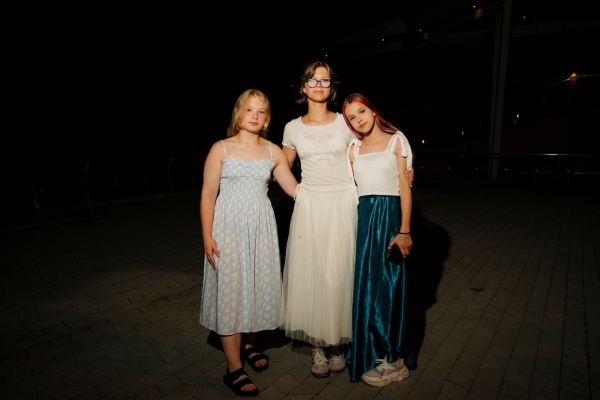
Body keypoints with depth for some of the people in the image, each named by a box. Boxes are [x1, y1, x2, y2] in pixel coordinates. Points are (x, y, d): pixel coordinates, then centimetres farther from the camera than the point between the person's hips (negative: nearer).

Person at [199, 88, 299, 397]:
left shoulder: (273, 152, 5)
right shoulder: (221, 149, -2)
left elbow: (294, 189, 7)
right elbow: (208, 194, -4)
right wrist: (207, 237, -9)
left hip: (261, 228, 3)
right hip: (228, 227, -3)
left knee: (258, 285, 10)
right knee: (230, 289, 0)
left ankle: (248, 344, 35)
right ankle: (234, 368, 12)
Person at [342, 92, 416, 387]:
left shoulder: (396, 140, 2)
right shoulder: (353, 149, 12)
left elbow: (405, 186, -3)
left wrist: (404, 230, -10)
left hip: (390, 215, -3)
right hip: (363, 217, 4)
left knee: (389, 285, 1)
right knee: (365, 284, 7)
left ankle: (393, 358, 17)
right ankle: (372, 352, 24)